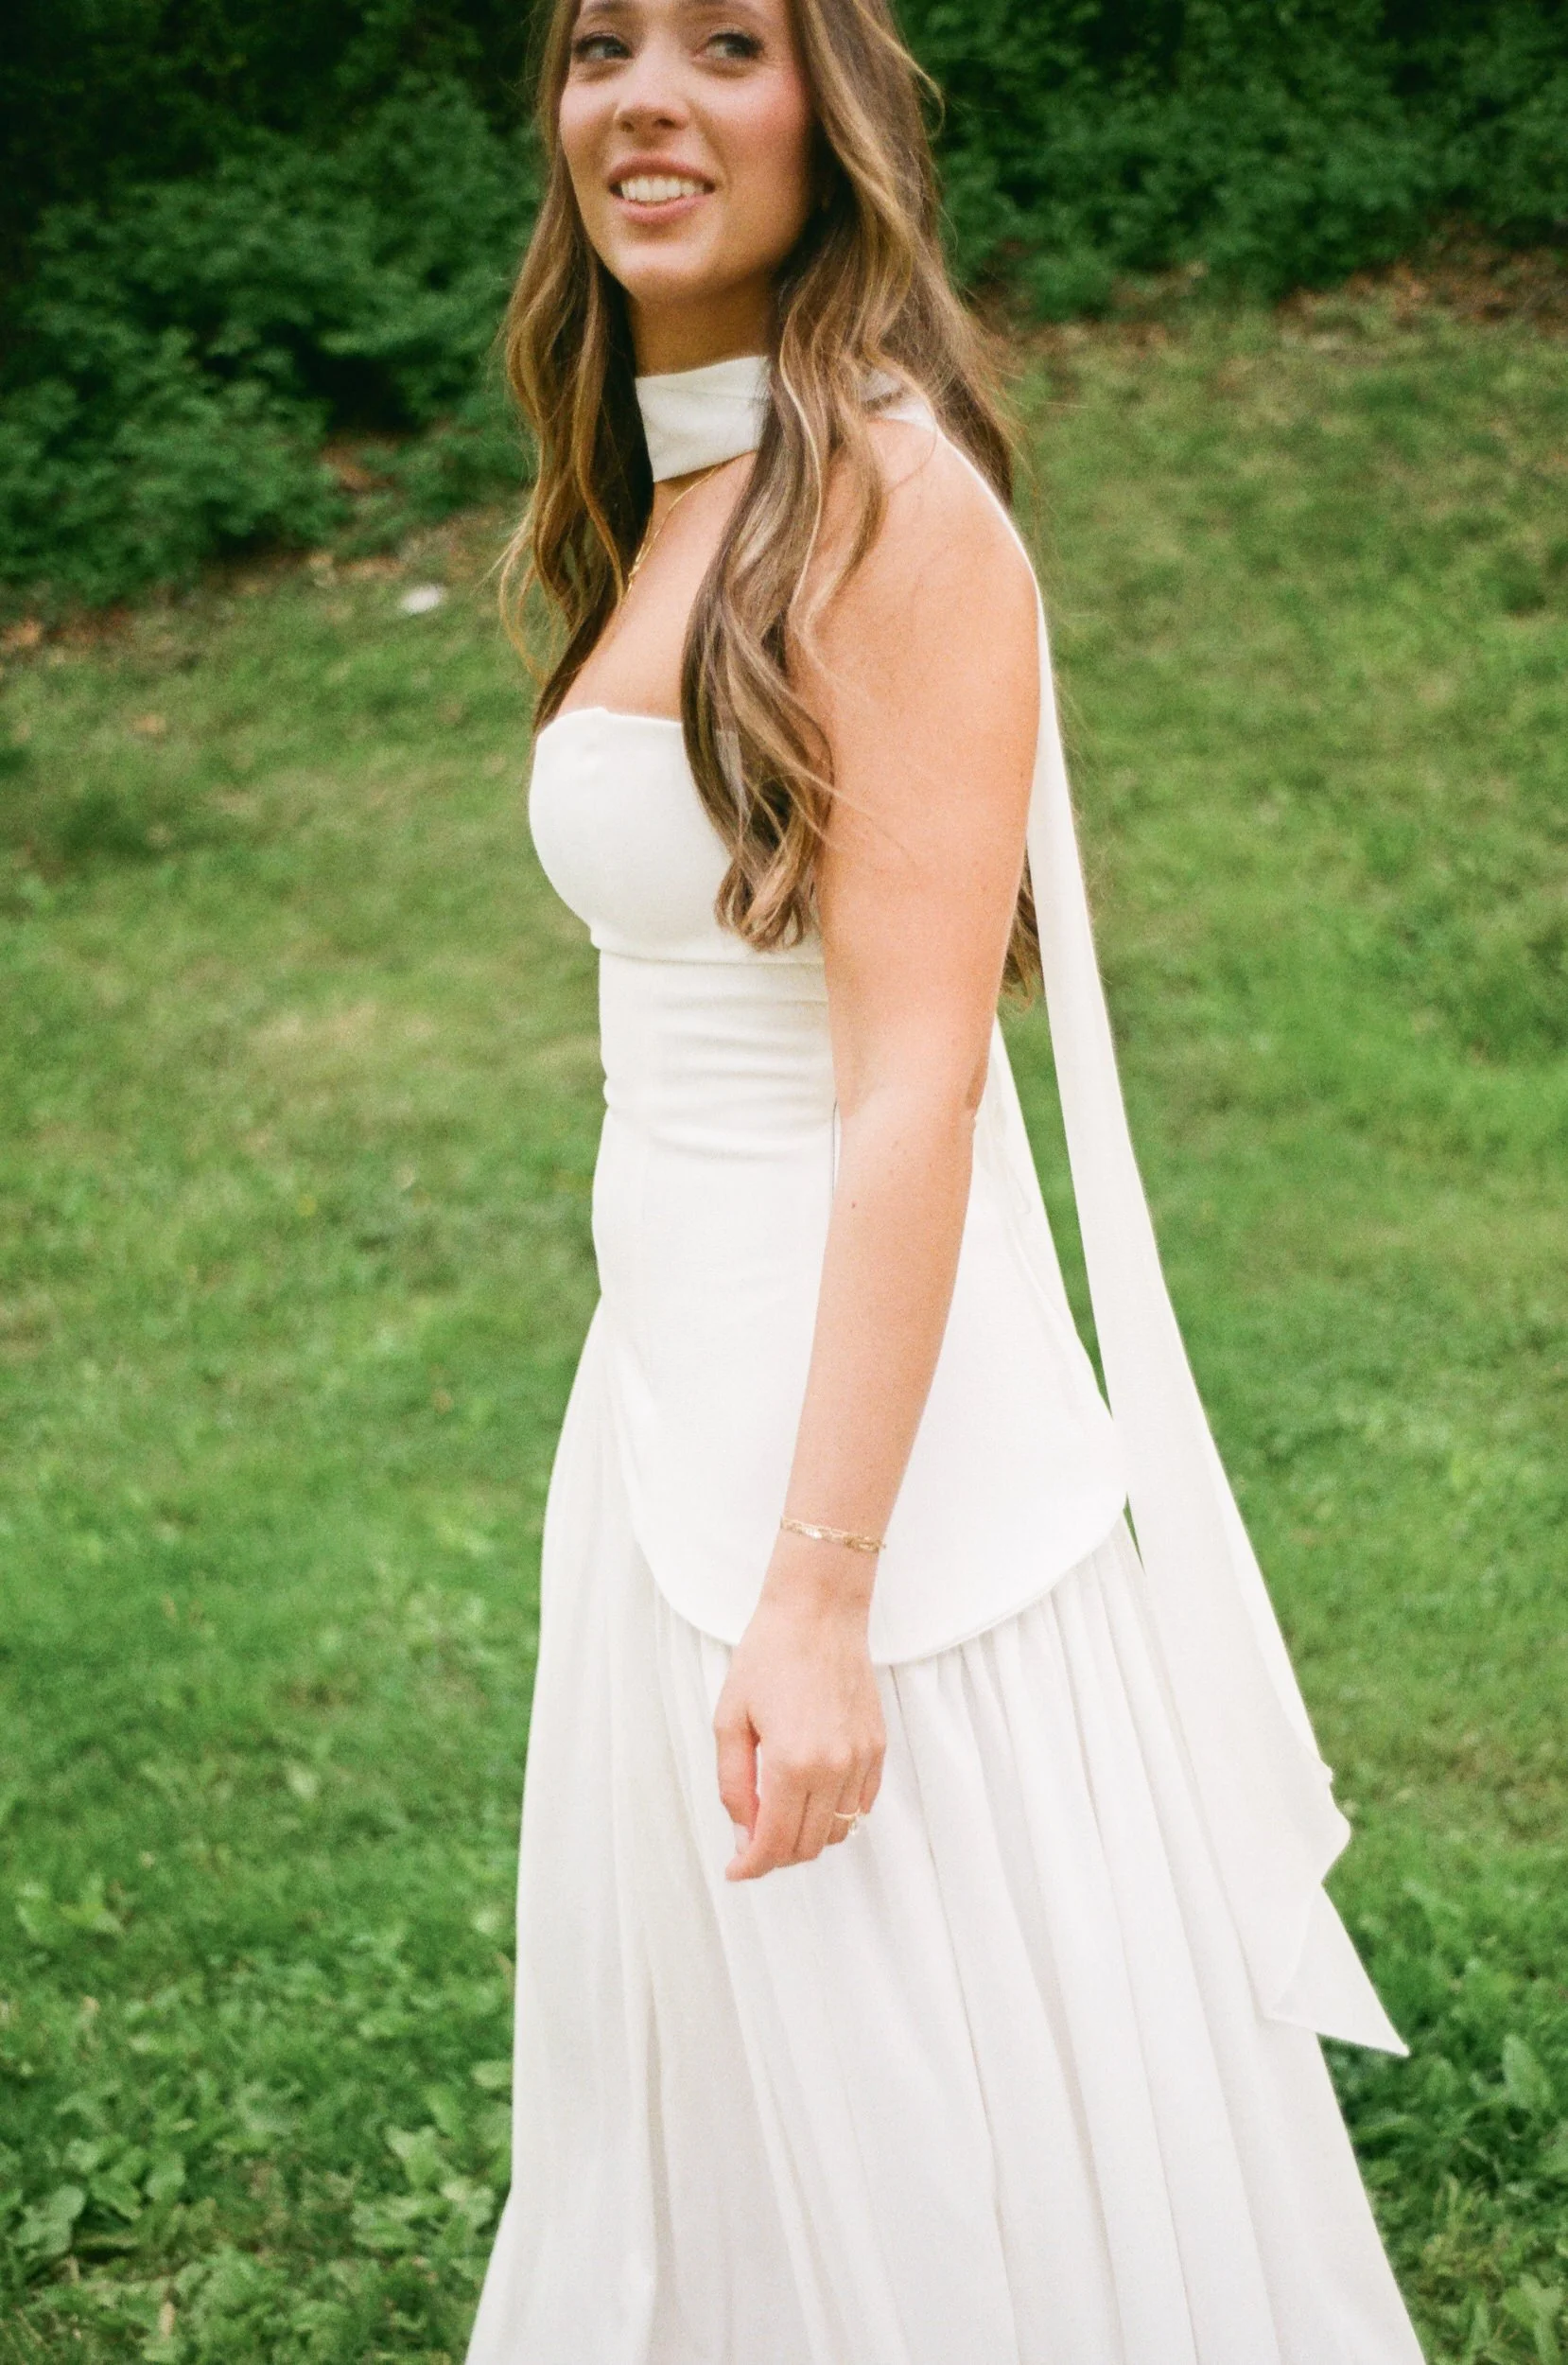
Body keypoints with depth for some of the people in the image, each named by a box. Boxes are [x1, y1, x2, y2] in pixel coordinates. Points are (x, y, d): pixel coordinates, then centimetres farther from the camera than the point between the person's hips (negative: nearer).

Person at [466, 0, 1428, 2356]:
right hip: (669, 1390, 8)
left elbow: (916, 1081, -20)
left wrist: (817, 1593, -23)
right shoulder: (667, 505, 10)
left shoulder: (894, 503, -15)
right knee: (732, 2117, 21)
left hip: (872, 1416, -8)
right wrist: (686, 1498, 16)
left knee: (943, 2159, 7)